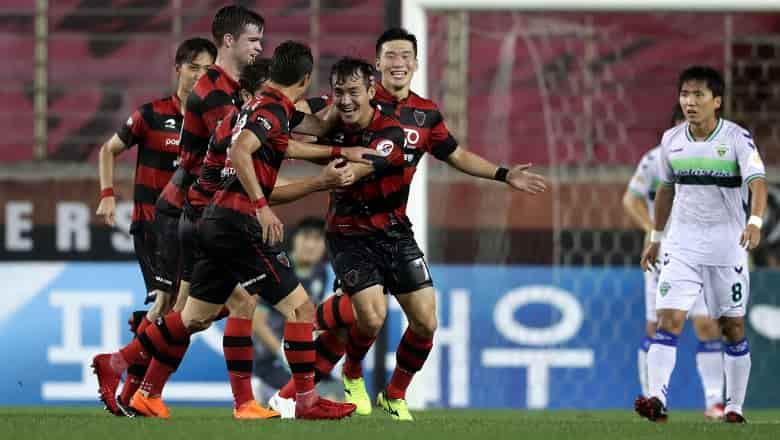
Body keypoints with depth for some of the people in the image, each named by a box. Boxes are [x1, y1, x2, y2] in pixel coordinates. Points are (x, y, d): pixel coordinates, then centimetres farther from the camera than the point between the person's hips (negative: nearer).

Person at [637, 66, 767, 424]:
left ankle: (734, 406, 16)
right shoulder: (671, 140, 4)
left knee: (733, 327, 5)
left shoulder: (737, 138, -10)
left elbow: (757, 181, -23)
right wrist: (655, 237, 21)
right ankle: (656, 399, -23)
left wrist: (755, 222, -41)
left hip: (727, 243, -3)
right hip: (682, 242, 3)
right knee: (669, 319, -13)